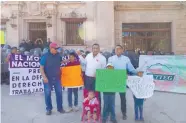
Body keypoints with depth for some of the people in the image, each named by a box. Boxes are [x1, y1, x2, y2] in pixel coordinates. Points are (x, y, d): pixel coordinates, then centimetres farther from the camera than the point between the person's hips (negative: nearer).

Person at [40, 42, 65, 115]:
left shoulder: (58, 55, 1)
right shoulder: (45, 56, -10)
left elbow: (61, 62, 21)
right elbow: (41, 68, -10)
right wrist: (44, 77, -19)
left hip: (57, 78, 4)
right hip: (48, 79, -3)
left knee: (59, 93, 9)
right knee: (47, 94, 6)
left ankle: (60, 108, 25)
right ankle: (49, 109, 22)